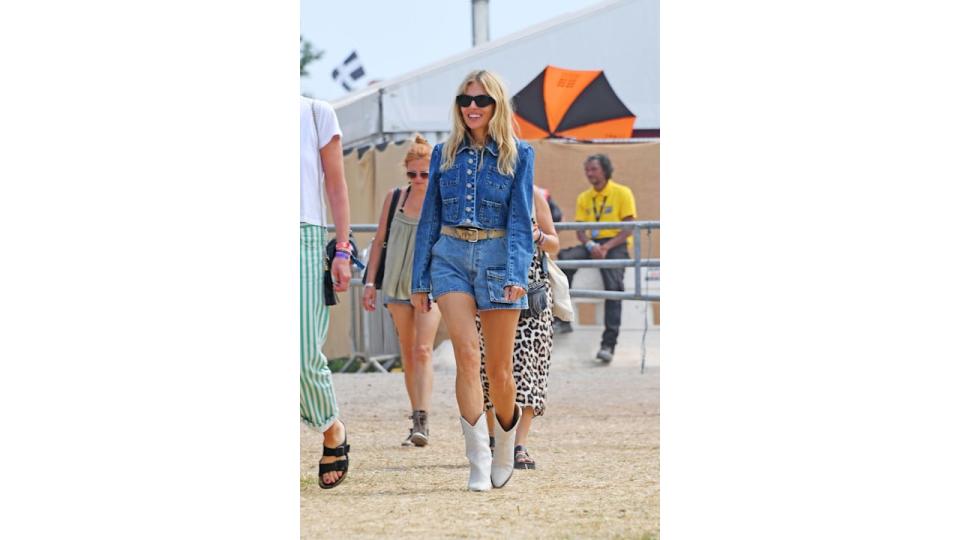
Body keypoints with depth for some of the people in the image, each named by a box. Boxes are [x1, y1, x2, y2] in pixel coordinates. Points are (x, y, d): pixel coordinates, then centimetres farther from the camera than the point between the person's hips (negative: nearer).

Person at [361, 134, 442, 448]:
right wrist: (370, 282, 6)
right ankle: (417, 421, 16)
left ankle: (422, 422, -22)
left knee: (423, 350, -17)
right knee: (407, 354, 8)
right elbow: (379, 241, 10)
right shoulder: (395, 198, 4)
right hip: (397, 282, 4)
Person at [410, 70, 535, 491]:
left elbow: (520, 220, -5)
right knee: (467, 352, -17)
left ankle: (504, 455, 29)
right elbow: (429, 219, 13)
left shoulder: (518, 155, 2)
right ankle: (478, 463, -18)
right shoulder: (444, 155, 10)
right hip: (451, 258, 1)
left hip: (498, 259, -1)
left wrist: (516, 275, -17)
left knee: (498, 368, 4)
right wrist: (419, 280, 10)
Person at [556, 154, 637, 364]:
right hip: (593, 244, 4)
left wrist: (607, 247, -21)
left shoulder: (622, 193, -1)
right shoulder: (584, 198, 13)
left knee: (613, 285, -26)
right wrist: (590, 246, -15)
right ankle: (563, 319, -23)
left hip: (616, 244, -4)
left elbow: (628, 229, -7)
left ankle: (608, 344, -30)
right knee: (565, 259, -25)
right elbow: (580, 230, 7)